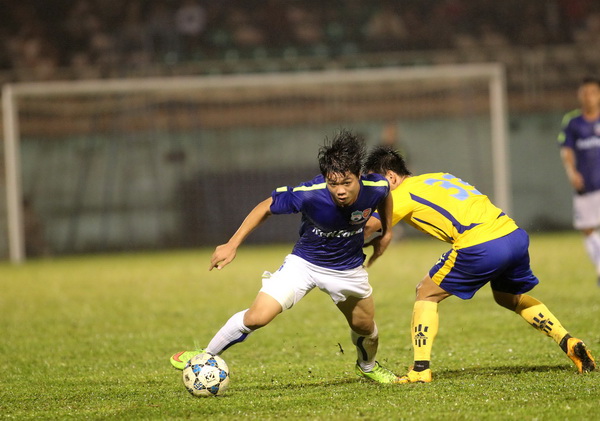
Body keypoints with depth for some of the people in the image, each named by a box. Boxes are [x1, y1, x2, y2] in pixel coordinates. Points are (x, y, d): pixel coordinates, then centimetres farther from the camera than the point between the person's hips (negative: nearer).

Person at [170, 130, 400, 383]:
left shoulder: (375, 187, -26)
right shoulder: (309, 194, -35)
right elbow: (265, 208, -18)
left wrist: (386, 232, 10)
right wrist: (232, 245, -16)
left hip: (348, 268, 3)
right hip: (304, 263, -3)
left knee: (365, 328, 20)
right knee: (257, 317, -17)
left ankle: (368, 367, 55)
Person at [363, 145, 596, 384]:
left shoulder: (403, 194, 4)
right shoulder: (436, 178, 26)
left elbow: (368, 227, -4)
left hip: (481, 247, -8)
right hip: (515, 236, 8)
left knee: (427, 294, 10)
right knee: (509, 297, 32)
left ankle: (420, 370, 2)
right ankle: (570, 344, 23)